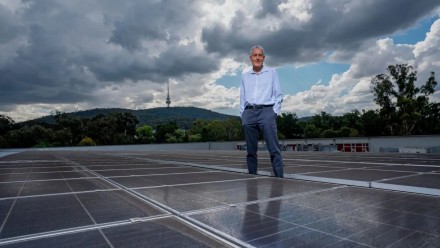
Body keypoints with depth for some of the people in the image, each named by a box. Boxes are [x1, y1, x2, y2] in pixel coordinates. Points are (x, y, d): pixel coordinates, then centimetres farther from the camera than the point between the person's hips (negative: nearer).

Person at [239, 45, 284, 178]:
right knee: (251, 150, 3)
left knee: (274, 149, -11)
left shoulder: (272, 72, 12)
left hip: (266, 111, -2)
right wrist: (243, 115, 6)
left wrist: (274, 112, -4)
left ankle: (279, 178, -8)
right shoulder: (244, 76, 19)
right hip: (249, 113, 3)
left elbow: (278, 95, 7)